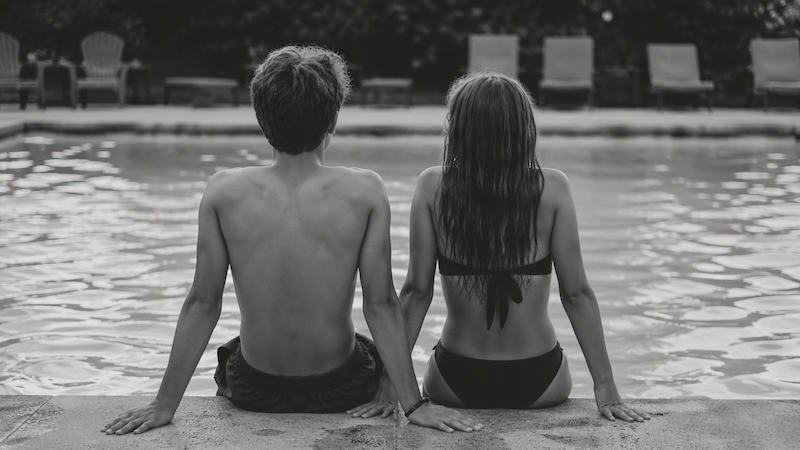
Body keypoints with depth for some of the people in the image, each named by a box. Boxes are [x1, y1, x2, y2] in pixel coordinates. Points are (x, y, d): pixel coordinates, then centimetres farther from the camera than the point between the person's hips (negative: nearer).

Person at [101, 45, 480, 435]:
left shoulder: (224, 192, -16)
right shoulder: (365, 192, -18)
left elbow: (202, 303, -12)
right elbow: (381, 305, -16)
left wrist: (165, 404, -4)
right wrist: (413, 403, -8)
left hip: (253, 392, 1)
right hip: (343, 391, 0)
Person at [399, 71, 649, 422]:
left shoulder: (432, 187, -10)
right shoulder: (552, 189, -11)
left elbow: (417, 290, -9)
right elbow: (576, 293, -11)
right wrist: (606, 387, -5)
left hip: (456, 382, 0)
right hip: (538, 382, 1)